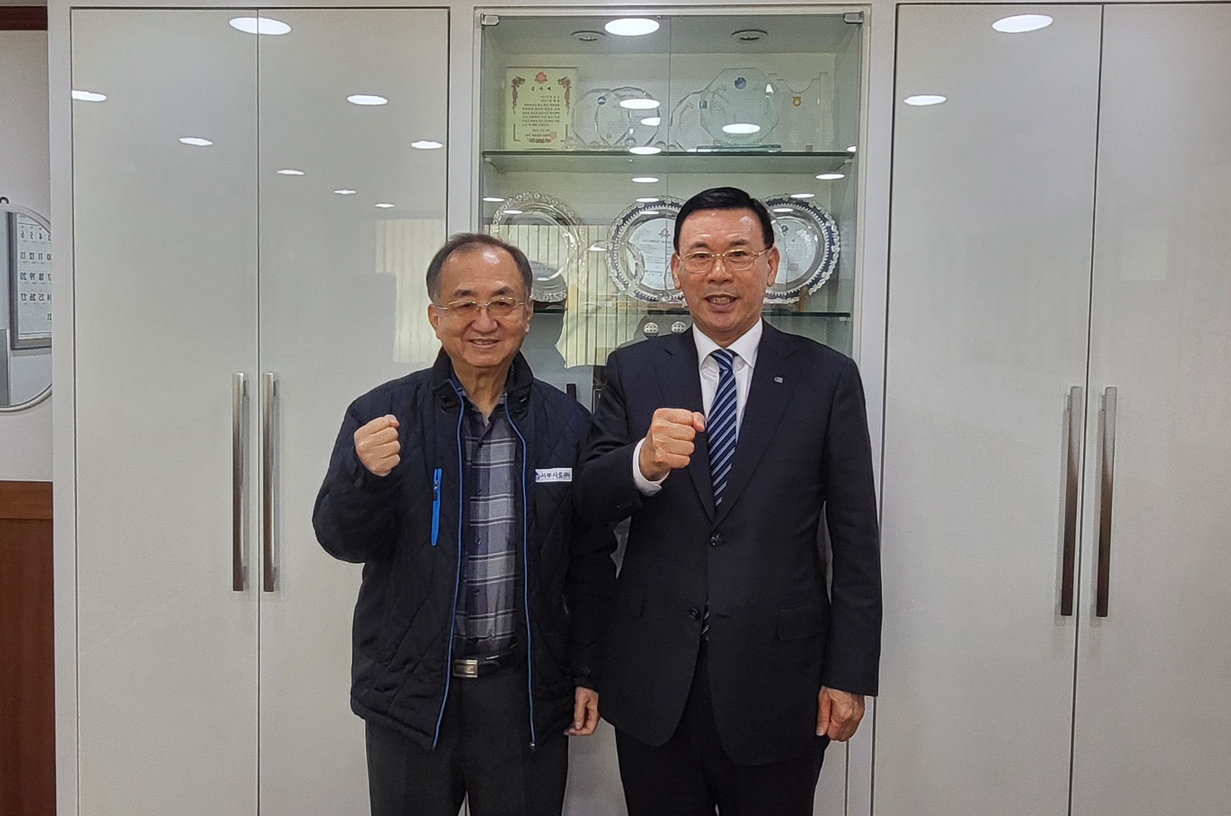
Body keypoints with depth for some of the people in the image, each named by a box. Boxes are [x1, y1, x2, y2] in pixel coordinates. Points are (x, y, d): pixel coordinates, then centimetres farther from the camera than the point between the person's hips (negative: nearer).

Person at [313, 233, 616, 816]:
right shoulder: (381, 415, -4)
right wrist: (366, 475, -25)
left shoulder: (568, 425, -2)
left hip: (527, 694, 1)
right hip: (410, 693, 0)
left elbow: (589, 563, 3)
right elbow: (342, 541, -5)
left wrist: (588, 674, 3)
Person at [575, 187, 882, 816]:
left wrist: (849, 676, -4)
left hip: (778, 686, -1)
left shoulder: (827, 378, -2)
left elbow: (855, 541, -2)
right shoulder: (632, 371, 2)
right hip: (654, 686, 2)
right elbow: (589, 500, -4)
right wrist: (645, 462, -26)